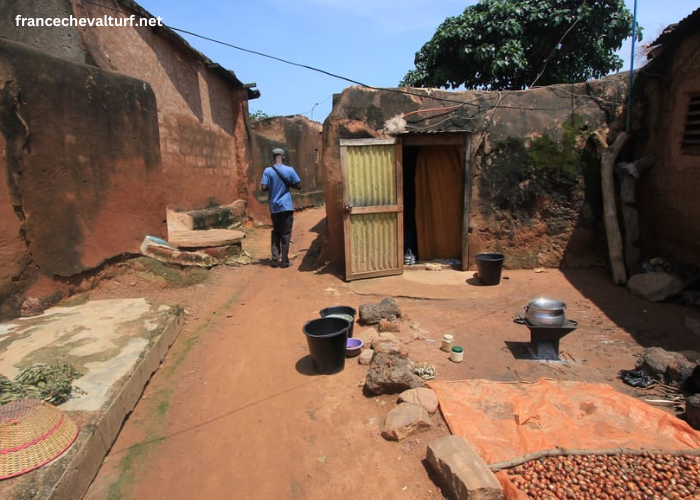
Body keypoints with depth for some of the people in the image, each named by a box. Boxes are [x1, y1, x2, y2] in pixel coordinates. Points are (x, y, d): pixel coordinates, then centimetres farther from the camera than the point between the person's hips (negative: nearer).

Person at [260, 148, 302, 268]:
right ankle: (284, 261, 6)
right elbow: (299, 186, -3)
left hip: (274, 207, 2)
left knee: (276, 232, 15)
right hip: (286, 206, -2)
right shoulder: (290, 170, -5)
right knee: (286, 233, 5)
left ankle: (275, 259, 12)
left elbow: (263, 187, -9)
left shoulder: (268, 171, -4)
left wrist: (272, 187, 10)